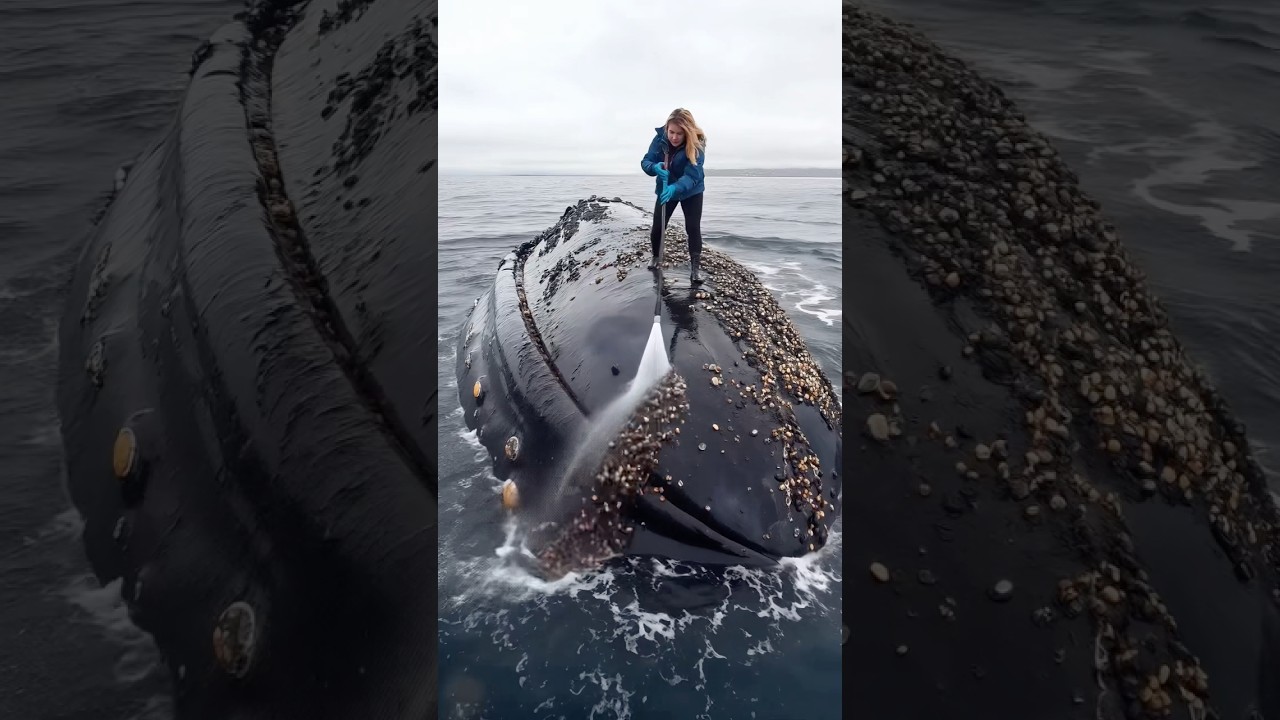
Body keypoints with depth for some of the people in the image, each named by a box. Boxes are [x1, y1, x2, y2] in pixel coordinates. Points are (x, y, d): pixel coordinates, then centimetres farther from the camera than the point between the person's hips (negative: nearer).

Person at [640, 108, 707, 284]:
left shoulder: (696, 144, -30)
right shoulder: (660, 139, -21)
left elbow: (692, 175, -37)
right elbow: (646, 162, -18)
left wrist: (675, 188, -55)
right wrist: (655, 168, -42)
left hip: (691, 191, -3)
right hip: (665, 189, 3)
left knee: (693, 228, -11)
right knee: (657, 228, 6)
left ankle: (694, 269, -3)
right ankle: (655, 258, 32)